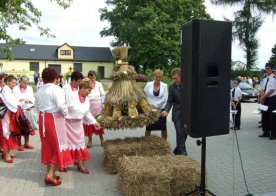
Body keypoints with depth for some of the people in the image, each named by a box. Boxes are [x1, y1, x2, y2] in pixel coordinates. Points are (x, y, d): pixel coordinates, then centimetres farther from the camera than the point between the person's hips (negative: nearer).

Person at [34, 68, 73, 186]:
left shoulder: (39, 90, 10)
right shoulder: (56, 89, -14)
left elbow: (36, 106, 13)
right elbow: (61, 105, -23)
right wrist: (65, 113, -6)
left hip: (43, 118, 8)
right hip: (55, 118, -7)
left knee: (48, 145, 14)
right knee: (58, 145, 2)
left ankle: (50, 173, 23)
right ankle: (51, 175, 0)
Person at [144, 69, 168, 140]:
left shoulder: (164, 86, -3)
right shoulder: (148, 85, -3)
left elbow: (165, 98, -7)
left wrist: (155, 105, -15)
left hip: (161, 109, 0)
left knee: (163, 127, 4)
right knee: (148, 127, 4)